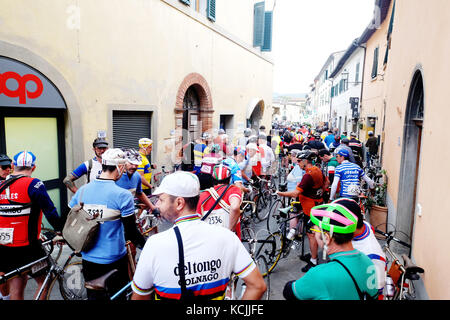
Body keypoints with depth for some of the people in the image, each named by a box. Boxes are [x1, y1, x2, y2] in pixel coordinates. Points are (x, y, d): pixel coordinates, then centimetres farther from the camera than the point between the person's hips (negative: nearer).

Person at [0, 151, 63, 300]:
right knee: (44, 282, 13)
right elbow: (50, 211, -16)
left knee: (15, 290, 16)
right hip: (27, 247, -6)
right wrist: (60, 231, -2)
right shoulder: (33, 184, -14)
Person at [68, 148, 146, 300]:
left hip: (88, 260, 5)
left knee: (94, 296, 20)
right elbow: (131, 232, -16)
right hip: (114, 261, -4)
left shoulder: (82, 191, -3)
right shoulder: (123, 195, -18)